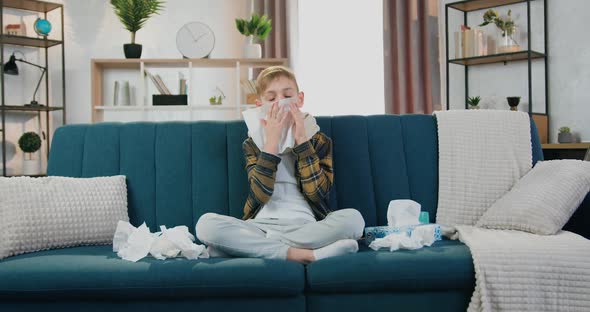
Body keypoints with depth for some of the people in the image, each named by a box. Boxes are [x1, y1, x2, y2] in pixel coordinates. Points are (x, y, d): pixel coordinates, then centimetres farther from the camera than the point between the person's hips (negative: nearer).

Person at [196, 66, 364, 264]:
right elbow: (260, 194, -7)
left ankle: (255, 247, -23)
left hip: (306, 226, 0)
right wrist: (272, 141, -11)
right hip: (262, 226, 1)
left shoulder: (319, 140, 9)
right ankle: (301, 254, -28)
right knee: (206, 223, -26)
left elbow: (318, 193, -6)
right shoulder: (253, 143, 10)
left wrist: (302, 141, -9)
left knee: (353, 218, -29)